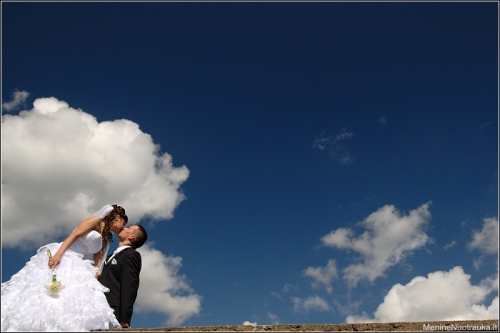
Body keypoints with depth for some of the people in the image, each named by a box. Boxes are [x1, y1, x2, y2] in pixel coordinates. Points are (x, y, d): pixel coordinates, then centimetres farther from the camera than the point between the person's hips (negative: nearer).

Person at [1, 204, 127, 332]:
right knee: (44, 292, -16)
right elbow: (73, 235, -10)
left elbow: (97, 263, 10)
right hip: (57, 257, -7)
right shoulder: (96, 221, 1)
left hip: (75, 267, 7)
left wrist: (93, 281, -8)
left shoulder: (106, 240, 21)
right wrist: (58, 254, -24)